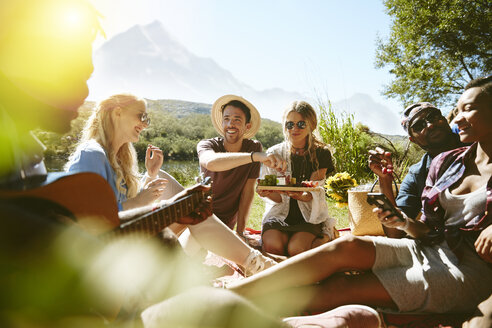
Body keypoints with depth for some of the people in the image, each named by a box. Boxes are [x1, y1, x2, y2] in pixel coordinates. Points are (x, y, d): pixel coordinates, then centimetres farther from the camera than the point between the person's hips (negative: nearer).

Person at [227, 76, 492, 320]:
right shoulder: (445, 163, 12)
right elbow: (428, 229, 11)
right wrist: (403, 222, -8)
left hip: (471, 269, -4)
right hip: (428, 250, 4)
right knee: (347, 246, -24)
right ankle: (231, 293, -27)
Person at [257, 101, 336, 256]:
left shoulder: (321, 153, -1)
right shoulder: (274, 153, 0)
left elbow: (313, 194, -11)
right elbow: (279, 198, -5)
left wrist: (300, 195, -35)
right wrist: (267, 193, -29)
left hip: (310, 216, 0)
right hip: (280, 214, 1)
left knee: (296, 249, -25)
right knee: (273, 246, -26)